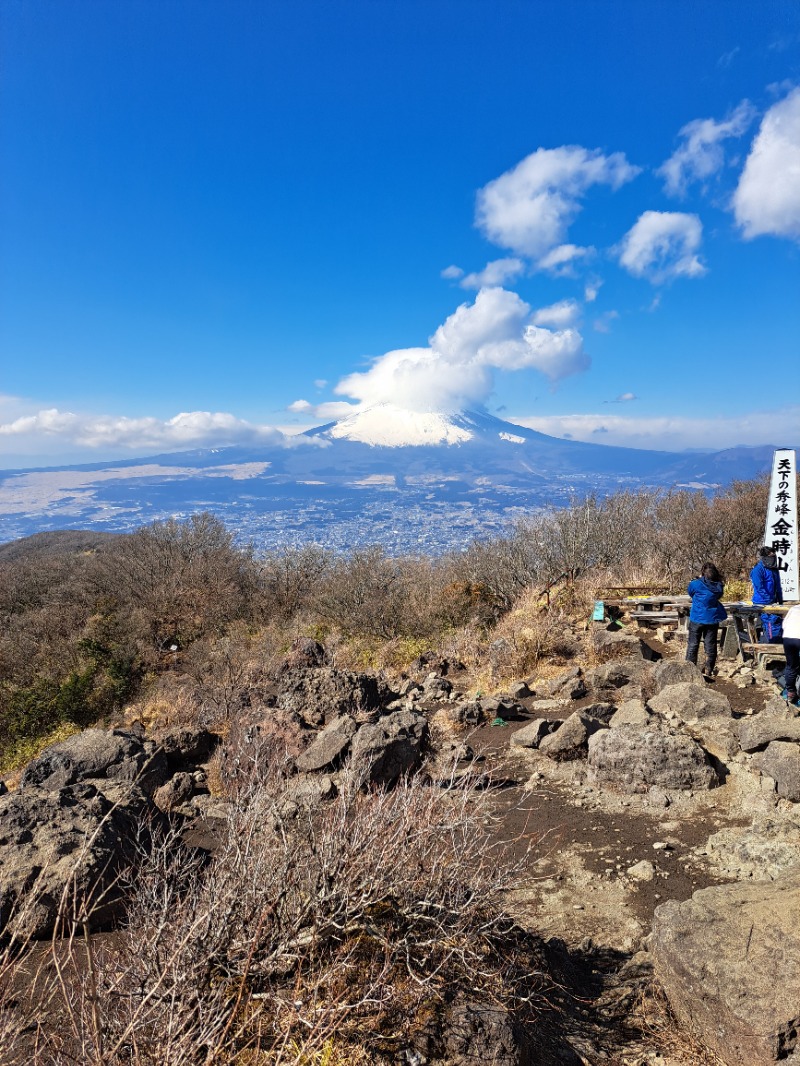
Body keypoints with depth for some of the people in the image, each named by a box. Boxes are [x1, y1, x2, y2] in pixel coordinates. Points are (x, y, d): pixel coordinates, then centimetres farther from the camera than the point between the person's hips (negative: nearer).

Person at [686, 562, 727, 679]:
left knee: (693, 645, 8)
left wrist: (699, 578, 13)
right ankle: (708, 671, 9)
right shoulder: (718, 587, -5)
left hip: (697, 619, -2)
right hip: (712, 620, 2)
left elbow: (690, 592, 5)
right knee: (710, 646, 10)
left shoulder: (696, 584, -14)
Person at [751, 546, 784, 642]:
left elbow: (778, 587, 20)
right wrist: (770, 600, -18)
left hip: (773, 603, 9)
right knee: (773, 626, -11)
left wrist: (780, 601, 15)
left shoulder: (774, 570, 14)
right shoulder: (758, 570, -12)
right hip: (762, 604, -9)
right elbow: (760, 589, -17)